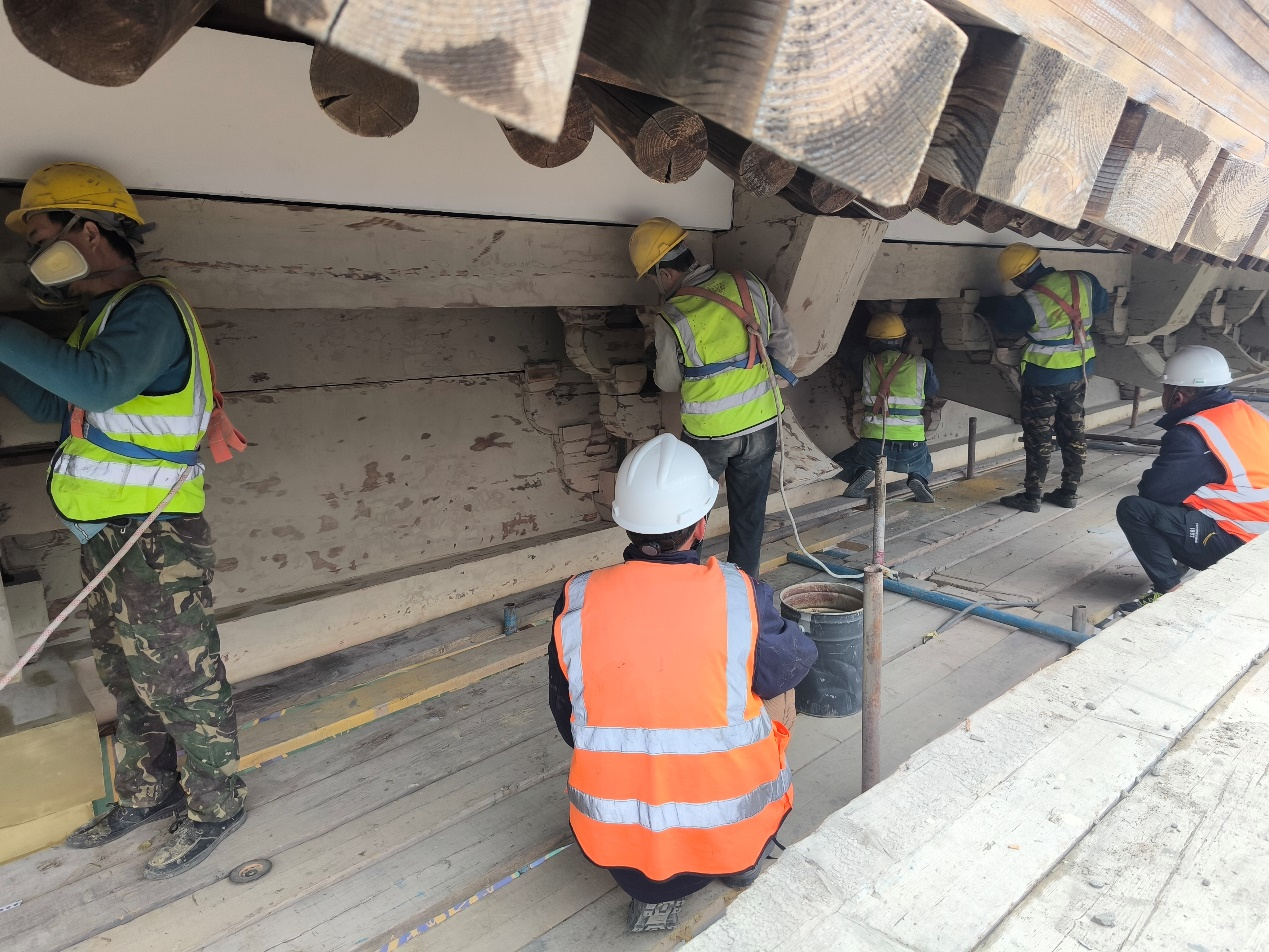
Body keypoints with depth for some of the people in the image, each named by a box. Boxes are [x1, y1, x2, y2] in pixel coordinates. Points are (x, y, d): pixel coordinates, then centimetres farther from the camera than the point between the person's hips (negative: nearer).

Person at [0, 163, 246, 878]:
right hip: (110, 539, 10)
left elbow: (97, 385, -32)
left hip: (155, 542, -10)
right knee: (129, 680, 20)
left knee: (181, 684, 2)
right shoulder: (106, 317, 18)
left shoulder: (149, 308, -15)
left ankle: (216, 808, 18)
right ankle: (147, 795, 37)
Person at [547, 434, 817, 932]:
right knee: (776, 686, 21)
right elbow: (794, 663, 2)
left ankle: (653, 889, 18)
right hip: (730, 832, -1)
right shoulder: (741, 596, -19)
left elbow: (568, 723, 1)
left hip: (612, 841, 2)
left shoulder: (577, 601, -13)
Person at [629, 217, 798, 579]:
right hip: (761, 424, 4)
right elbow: (786, 349, 2)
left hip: (708, 433, -4)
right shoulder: (751, 286, -6)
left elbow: (667, 382, -1)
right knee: (749, 513, 17)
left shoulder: (672, 318, -17)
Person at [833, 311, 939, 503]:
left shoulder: (866, 364, 1)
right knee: (924, 466, 36)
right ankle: (918, 478, 1)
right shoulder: (921, 365, 3)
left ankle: (861, 472, -6)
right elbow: (933, 393, 21)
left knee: (841, 463, 27)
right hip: (912, 450, 2)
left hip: (873, 448, -1)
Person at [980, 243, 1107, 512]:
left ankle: (1031, 496, 8)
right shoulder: (1083, 281, -3)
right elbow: (1102, 304, 15)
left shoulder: (1029, 302, -21)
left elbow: (1002, 319, -3)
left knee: (1038, 437, 3)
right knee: (1073, 432, 14)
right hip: (1080, 370, 6)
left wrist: (981, 305, 16)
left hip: (1045, 376, -6)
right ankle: (1070, 492, 22)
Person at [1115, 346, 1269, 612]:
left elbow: (1153, 489, -16)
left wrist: (1147, 481, 7)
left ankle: (1169, 590, -7)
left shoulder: (1192, 434, -18)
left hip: (1233, 545, -9)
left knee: (1132, 509, -12)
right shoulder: (1248, 413, 7)